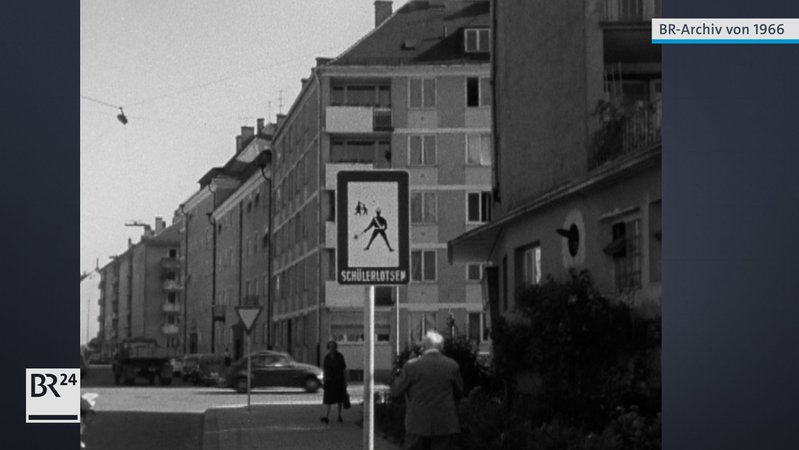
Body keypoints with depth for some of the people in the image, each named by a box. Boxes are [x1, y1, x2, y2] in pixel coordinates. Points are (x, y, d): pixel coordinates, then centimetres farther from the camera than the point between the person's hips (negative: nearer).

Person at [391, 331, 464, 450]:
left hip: (417, 424, -1)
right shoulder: (452, 366, -1)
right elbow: (459, 393, 9)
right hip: (445, 425, 1)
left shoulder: (411, 366, -8)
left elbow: (396, 391, -1)